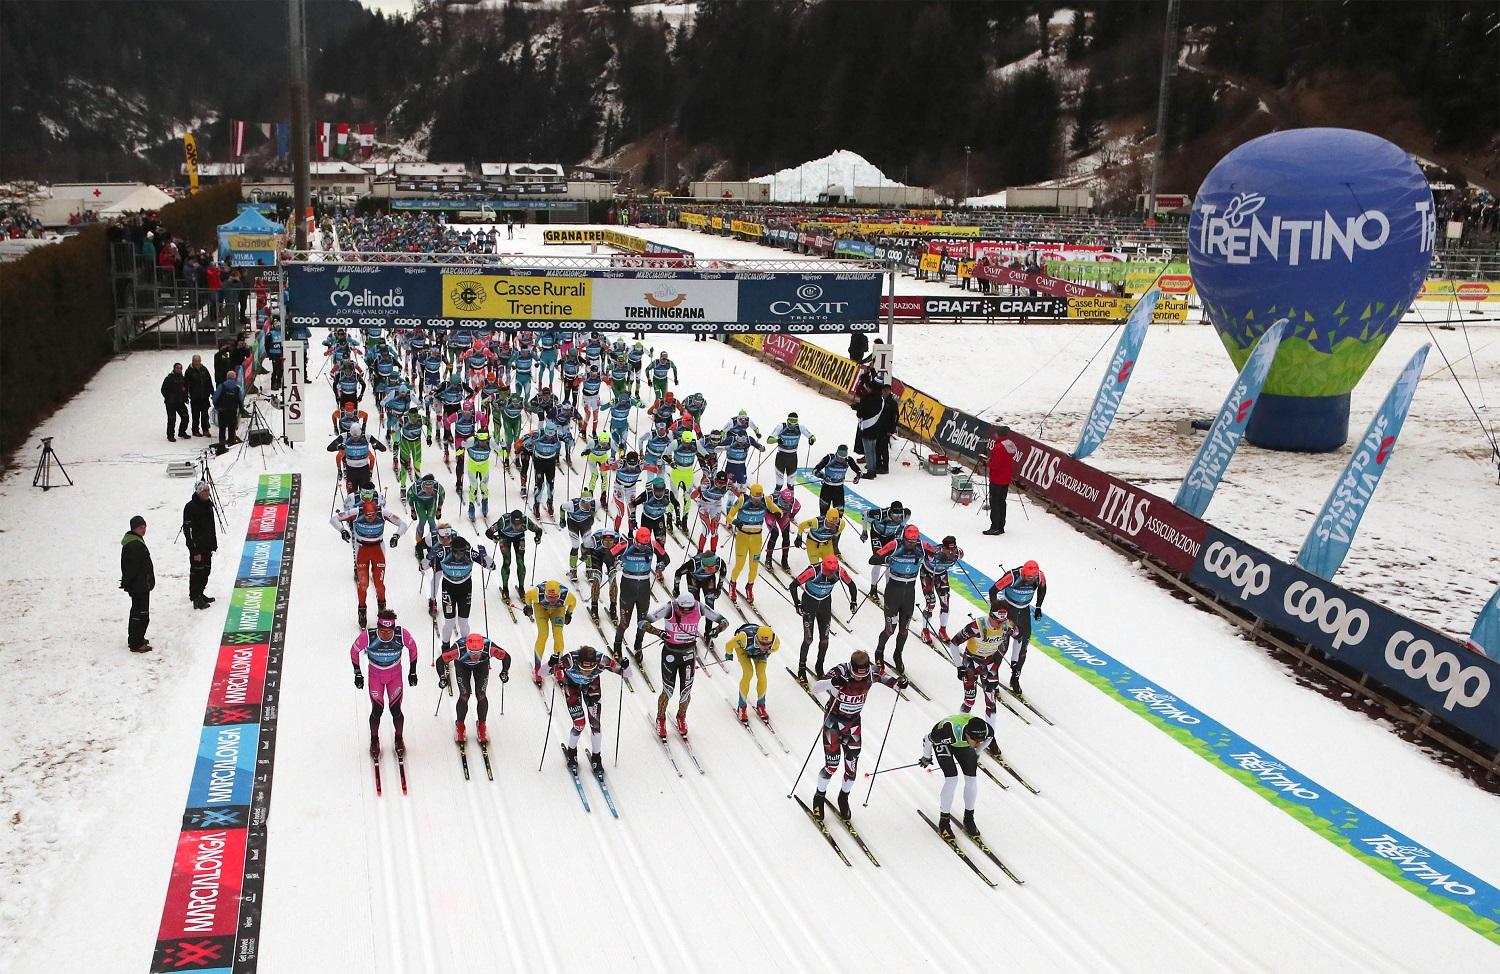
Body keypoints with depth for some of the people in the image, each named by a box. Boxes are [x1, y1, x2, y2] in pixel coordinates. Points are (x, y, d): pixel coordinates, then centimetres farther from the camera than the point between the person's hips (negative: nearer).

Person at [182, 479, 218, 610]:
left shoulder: (208, 505, 9)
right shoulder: (191, 507, -17)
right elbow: (187, 530, -19)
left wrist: (214, 544, 18)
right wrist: (195, 551, -22)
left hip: (207, 545, 8)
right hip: (197, 546, -8)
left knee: (206, 570, 16)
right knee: (197, 572, -3)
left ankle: (199, 594, 30)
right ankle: (196, 599, 4)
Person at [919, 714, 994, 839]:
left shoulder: (988, 731, -33)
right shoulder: (949, 731, -45)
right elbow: (928, 739, -24)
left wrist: (976, 753, 13)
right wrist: (927, 757, -4)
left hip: (963, 744, 4)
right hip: (942, 741, -4)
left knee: (972, 779, -8)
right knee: (952, 779, -18)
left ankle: (969, 819, 12)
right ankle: (944, 821, -2)